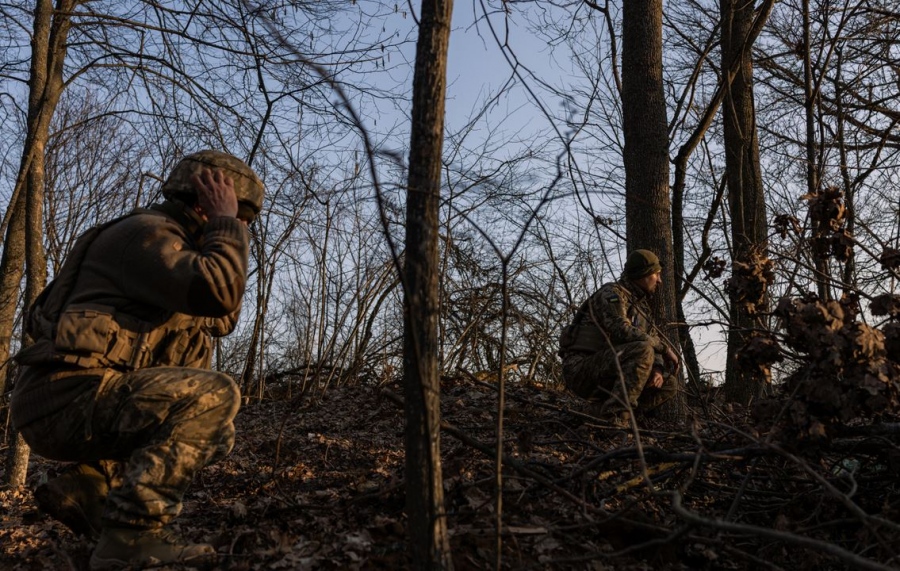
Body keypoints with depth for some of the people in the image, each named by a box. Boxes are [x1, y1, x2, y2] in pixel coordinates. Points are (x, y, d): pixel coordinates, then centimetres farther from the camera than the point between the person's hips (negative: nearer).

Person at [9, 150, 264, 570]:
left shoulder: (169, 243, 22)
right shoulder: (147, 232, -9)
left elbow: (222, 320, 26)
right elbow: (218, 292, -26)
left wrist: (228, 240, 17)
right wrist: (225, 224, -10)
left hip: (64, 409, 10)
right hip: (68, 398, -10)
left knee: (213, 435, 21)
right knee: (214, 395, -24)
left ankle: (83, 490, 9)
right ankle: (131, 536, -24)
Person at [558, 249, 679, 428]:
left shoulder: (642, 306, 20)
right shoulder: (612, 293, -8)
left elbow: (653, 341, 14)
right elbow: (621, 330, -25)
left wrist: (657, 370, -9)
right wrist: (665, 348, -18)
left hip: (607, 375, 9)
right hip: (582, 368, -9)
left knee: (668, 384, 5)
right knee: (643, 351, -28)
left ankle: (601, 410, 0)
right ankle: (615, 418, -29)